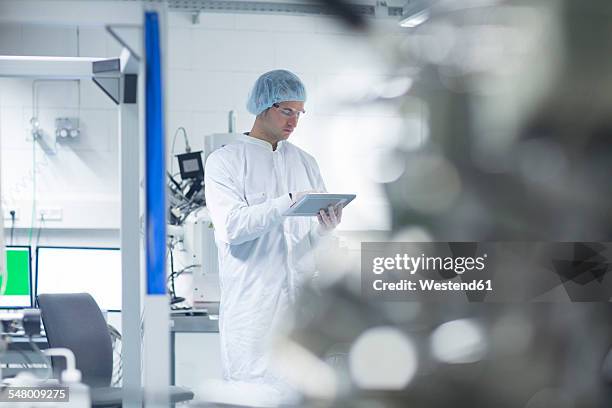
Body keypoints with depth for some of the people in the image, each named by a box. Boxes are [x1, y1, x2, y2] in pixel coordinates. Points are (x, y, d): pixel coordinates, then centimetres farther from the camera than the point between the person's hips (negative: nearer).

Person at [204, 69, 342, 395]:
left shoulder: (305, 162, 17)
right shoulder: (225, 161, 2)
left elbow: (315, 234, 12)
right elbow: (230, 225, -13)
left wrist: (328, 225, -11)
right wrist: (287, 203, -21)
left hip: (302, 301, 4)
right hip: (252, 304, -4)